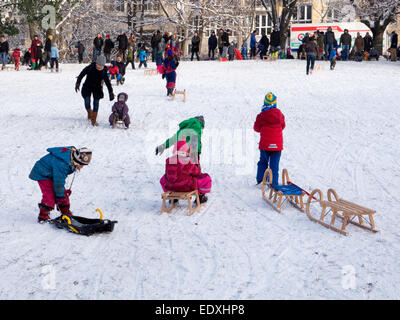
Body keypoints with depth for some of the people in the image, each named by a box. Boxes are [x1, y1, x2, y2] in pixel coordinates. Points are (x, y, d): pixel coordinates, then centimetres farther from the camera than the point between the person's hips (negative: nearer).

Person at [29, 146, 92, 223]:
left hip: (52, 173, 9)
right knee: (50, 195, -18)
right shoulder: (62, 164, -39)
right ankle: (43, 216, -8)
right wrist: (60, 196, -19)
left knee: (64, 193, 6)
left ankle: (66, 213, 21)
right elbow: (59, 181, -30)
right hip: (43, 174, -9)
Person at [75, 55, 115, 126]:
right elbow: (82, 74, -6)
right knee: (87, 104, -6)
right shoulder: (90, 67, -17)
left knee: (96, 104, -4)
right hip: (87, 88, -1)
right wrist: (77, 84, -5)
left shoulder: (104, 71, -11)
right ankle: (89, 114, 26)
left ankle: (93, 121, 5)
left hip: (97, 89, 1)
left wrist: (111, 93, -6)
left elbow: (107, 82, -4)